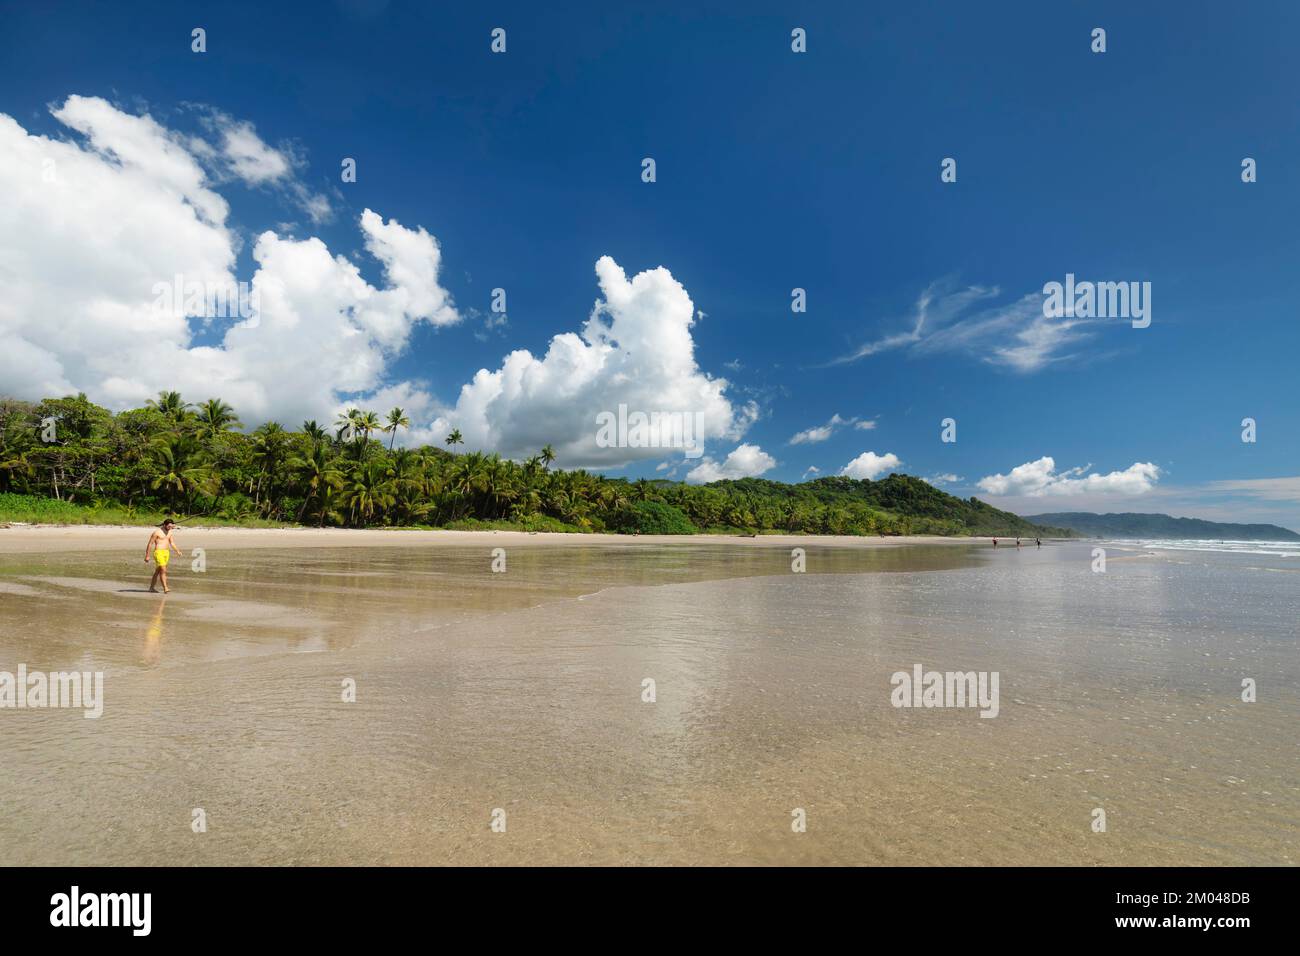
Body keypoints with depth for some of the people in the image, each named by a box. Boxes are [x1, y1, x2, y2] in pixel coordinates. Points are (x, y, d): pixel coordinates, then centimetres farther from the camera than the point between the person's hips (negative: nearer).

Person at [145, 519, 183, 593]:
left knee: (158, 571, 14)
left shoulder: (169, 532, 10)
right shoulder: (157, 532, -12)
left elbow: (172, 543, 14)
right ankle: (165, 589, -18)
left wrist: (177, 550, -3)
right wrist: (147, 556, -7)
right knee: (163, 570, -15)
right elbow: (150, 544, -8)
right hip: (159, 552, -7)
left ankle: (151, 587, 25)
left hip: (166, 553, 7)